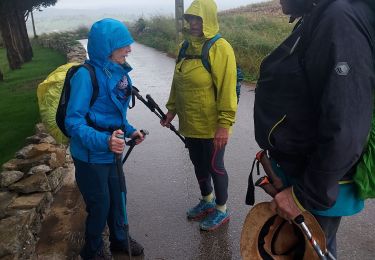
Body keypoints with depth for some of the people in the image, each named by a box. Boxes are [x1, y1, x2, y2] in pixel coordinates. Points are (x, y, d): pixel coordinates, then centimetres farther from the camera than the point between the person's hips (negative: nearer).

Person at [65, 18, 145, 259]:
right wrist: (103, 141, -38)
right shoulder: (86, 75, -23)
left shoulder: (119, 72, -1)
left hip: (112, 152, 7)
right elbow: (74, 122, -25)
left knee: (117, 197, 20)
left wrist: (129, 130, 3)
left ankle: (120, 239, 45)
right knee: (100, 204, 9)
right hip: (90, 156, -6)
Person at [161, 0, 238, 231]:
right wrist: (172, 109, 12)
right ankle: (207, 201, 42)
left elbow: (227, 89, -19)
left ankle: (222, 210, 29)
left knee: (214, 166, 7)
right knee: (198, 163, 20)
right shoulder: (187, 46, 8)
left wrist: (224, 124, -21)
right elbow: (177, 82, 14)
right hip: (190, 123, 7)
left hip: (211, 126, -7)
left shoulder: (220, 48, -15)